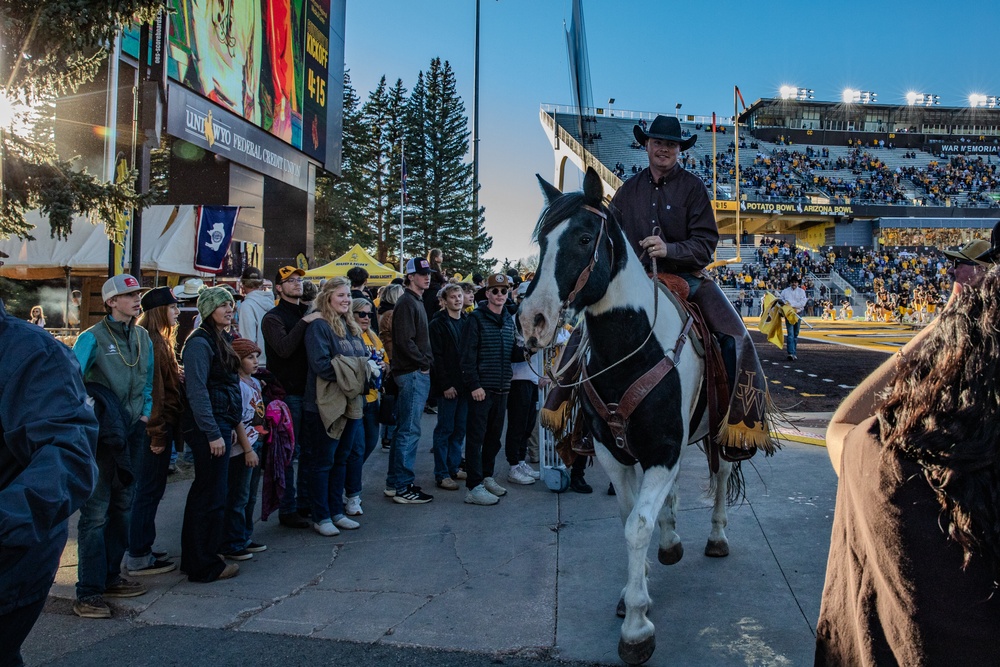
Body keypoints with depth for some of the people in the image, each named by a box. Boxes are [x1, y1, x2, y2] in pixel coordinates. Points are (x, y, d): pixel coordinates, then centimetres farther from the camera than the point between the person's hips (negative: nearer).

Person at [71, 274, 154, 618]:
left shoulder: (142, 337, 10)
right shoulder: (92, 338, -10)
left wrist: (144, 415, 7)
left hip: (132, 433, 7)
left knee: (122, 507, 15)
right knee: (95, 512, -5)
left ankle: (111, 576, 28)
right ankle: (88, 593, 3)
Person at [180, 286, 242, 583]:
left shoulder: (222, 339, 15)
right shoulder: (200, 342, -14)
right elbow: (196, 392, -19)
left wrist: (230, 426, 13)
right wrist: (213, 433, -20)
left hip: (221, 424, 10)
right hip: (208, 427, -10)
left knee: (203, 492, 17)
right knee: (212, 496, -2)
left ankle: (194, 558, 30)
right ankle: (206, 566, 10)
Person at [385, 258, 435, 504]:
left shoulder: (416, 302, 19)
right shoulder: (407, 303, -12)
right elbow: (405, 341, -21)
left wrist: (426, 362, 11)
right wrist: (423, 364, -13)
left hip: (417, 373, 11)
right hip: (413, 373, -11)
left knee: (404, 429, 13)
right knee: (409, 431, -7)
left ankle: (394, 483, 21)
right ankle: (402, 487, -1)